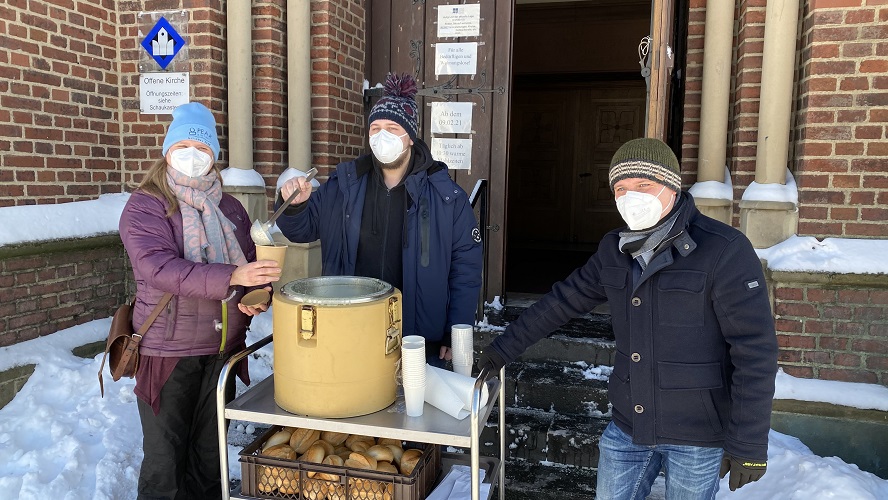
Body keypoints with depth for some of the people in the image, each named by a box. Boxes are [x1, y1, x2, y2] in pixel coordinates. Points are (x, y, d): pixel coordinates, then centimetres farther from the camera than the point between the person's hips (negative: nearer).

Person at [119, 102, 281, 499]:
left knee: (211, 452, 16)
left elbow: (254, 262, 13)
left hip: (224, 349, 4)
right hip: (168, 353, -4)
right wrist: (232, 277, -35)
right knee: (165, 457, 6)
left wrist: (257, 296, -11)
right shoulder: (144, 207, -7)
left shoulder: (229, 208, 8)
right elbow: (159, 268, -23)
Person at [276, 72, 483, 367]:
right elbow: (303, 229, 11)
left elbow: (466, 269, -4)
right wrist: (295, 205, -12)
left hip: (422, 342, -2)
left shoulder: (446, 196, -8)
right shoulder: (345, 184, 0)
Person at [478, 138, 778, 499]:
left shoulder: (724, 251, -17)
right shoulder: (614, 250, 2)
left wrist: (748, 444, -16)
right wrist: (505, 348, 12)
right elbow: (562, 301, 10)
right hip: (626, 427, 5)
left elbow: (755, 351, -17)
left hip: (695, 436, -5)